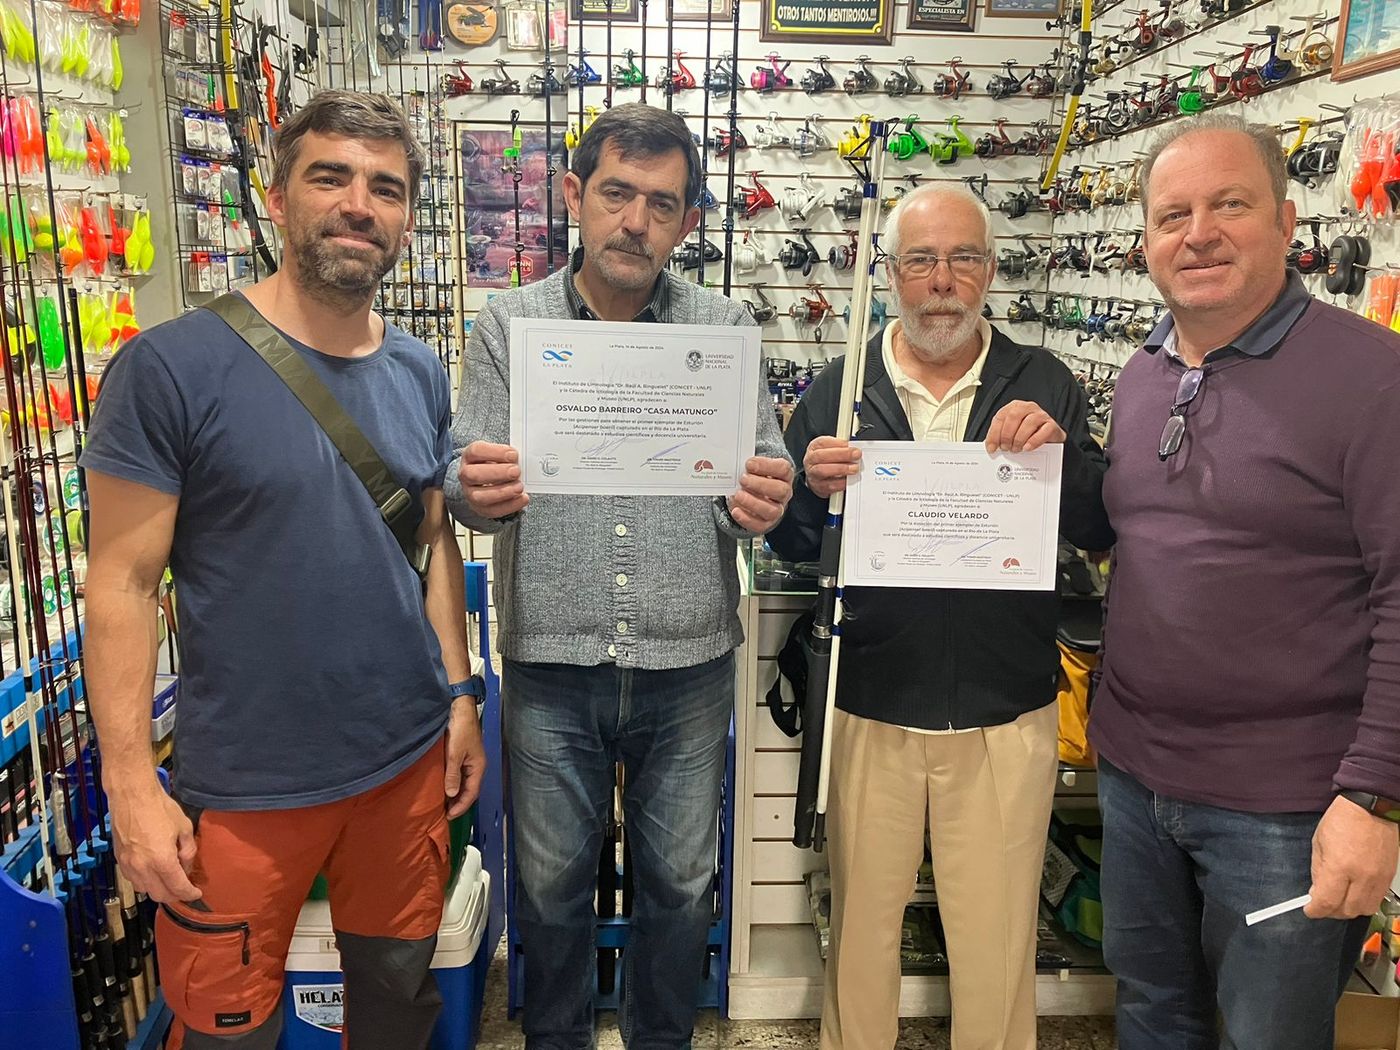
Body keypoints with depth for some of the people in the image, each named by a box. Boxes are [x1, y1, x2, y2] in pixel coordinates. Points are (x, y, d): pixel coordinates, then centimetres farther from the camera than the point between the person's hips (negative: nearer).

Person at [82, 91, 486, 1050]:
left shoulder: (421, 374, 3)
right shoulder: (172, 367, -12)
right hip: (244, 786, -4)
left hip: (411, 758, 4)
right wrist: (132, 787, -12)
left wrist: (462, 698, 7)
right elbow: (123, 583, -11)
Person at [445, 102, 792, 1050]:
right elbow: (469, 482, -3)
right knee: (552, 884, 17)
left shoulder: (725, 327, 2)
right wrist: (478, 492, -26)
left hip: (688, 665, 1)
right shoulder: (509, 326, 1)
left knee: (680, 883, 17)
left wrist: (764, 508, -23)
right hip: (552, 663, 0)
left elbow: (768, 473, 0)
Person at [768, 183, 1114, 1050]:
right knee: (861, 920, 17)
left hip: (1006, 712, 0)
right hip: (871, 707, 1)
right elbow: (790, 545, 2)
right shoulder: (838, 389, 3)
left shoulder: (1043, 386, 2)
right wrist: (814, 487, -19)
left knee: (997, 936, 14)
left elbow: (1102, 532, 0)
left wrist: (1061, 451, -18)